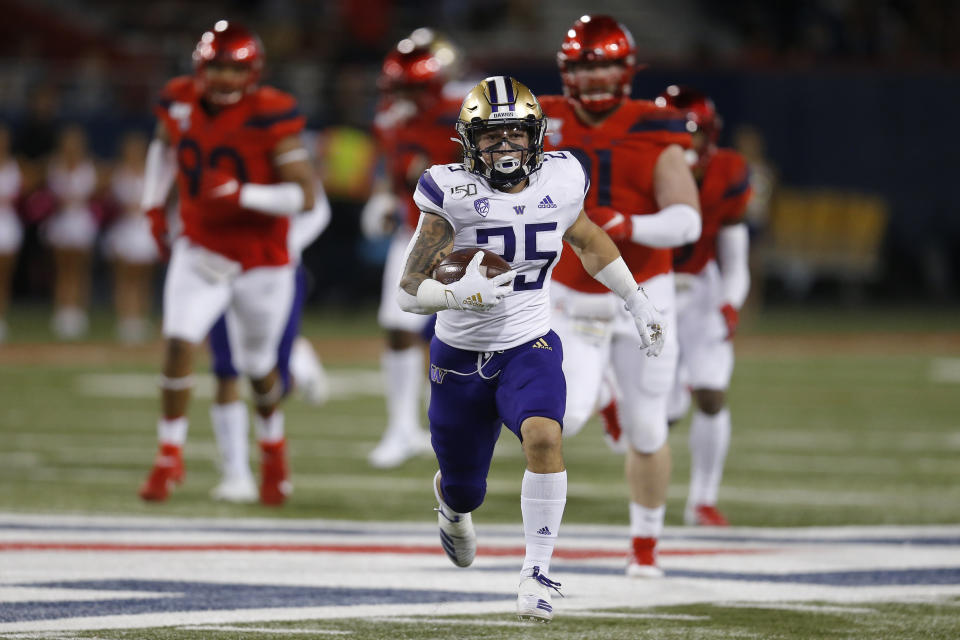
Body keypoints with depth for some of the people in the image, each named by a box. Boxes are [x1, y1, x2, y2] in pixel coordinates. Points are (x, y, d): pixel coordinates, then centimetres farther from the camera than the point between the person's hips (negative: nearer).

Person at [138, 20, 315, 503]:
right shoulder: (180, 103, -6)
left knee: (257, 365, 12)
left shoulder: (270, 117, -20)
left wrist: (243, 195, -33)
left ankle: (273, 445, 42)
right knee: (178, 343, -16)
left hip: (261, 259, -2)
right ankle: (170, 456, -6)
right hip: (201, 251, 3)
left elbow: (305, 195, -21)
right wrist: (154, 204, 11)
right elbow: (164, 145, 19)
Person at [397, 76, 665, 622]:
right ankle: (451, 504, 55)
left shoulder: (559, 181, -7)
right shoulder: (452, 194, -17)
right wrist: (457, 295, -39)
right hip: (461, 356, -1)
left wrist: (638, 303, 22)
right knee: (465, 490, 14)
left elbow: (589, 241, 17)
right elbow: (410, 291, -18)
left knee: (544, 437, -31)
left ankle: (538, 573, -19)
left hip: (530, 347, 1)